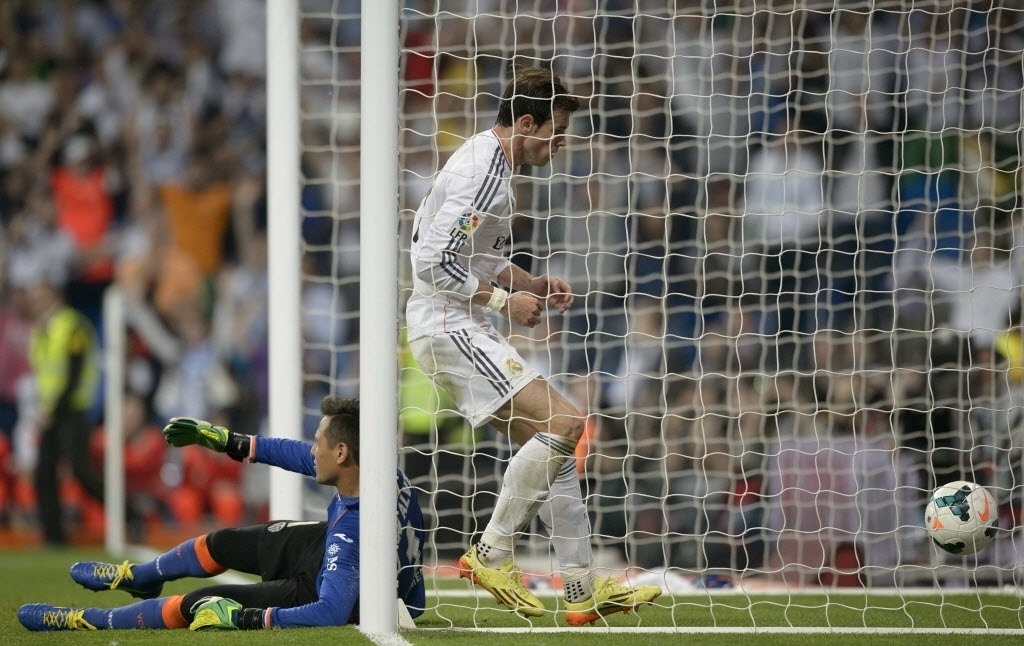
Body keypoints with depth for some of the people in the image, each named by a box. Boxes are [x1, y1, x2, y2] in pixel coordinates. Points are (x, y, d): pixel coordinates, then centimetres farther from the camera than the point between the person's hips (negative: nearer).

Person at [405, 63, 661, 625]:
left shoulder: (492, 164, 15)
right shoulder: (483, 174, -18)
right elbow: (435, 264, -23)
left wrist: (530, 283, 13)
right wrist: (505, 299, -15)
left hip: (464, 328, 11)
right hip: (447, 327, -11)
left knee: (550, 444, 8)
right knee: (563, 422, -19)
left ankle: (584, 590, 10)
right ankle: (492, 554, -11)